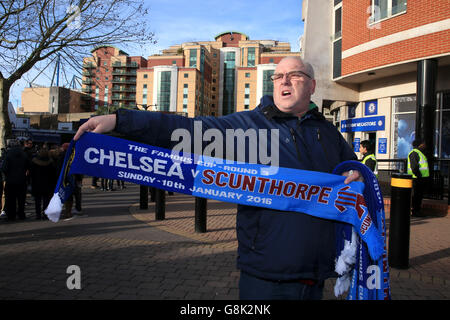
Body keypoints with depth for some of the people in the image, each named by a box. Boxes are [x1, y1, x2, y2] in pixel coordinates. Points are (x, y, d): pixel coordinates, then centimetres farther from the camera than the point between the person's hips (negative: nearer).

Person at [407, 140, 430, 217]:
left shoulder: (420, 153, 20)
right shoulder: (414, 153, -13)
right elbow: (414, 166, -22)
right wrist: (418, 175, -21)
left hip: (422, 178, 10)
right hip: (417, 179, -10)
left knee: (419, 195, 14)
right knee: (416, 195, -5)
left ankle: (417, 210, 22)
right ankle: (414, 211, 0)